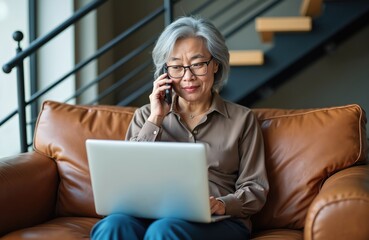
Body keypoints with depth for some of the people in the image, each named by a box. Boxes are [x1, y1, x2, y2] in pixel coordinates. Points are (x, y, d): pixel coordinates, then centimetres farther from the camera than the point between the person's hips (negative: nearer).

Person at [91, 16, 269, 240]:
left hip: (217, 222, -1)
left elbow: (255, 189, 8)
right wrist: (155, 120, 0)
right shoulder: (146, 115, 18)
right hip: (152, 215, 2)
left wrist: (224, 204, -14)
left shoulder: (242, 119, 13)